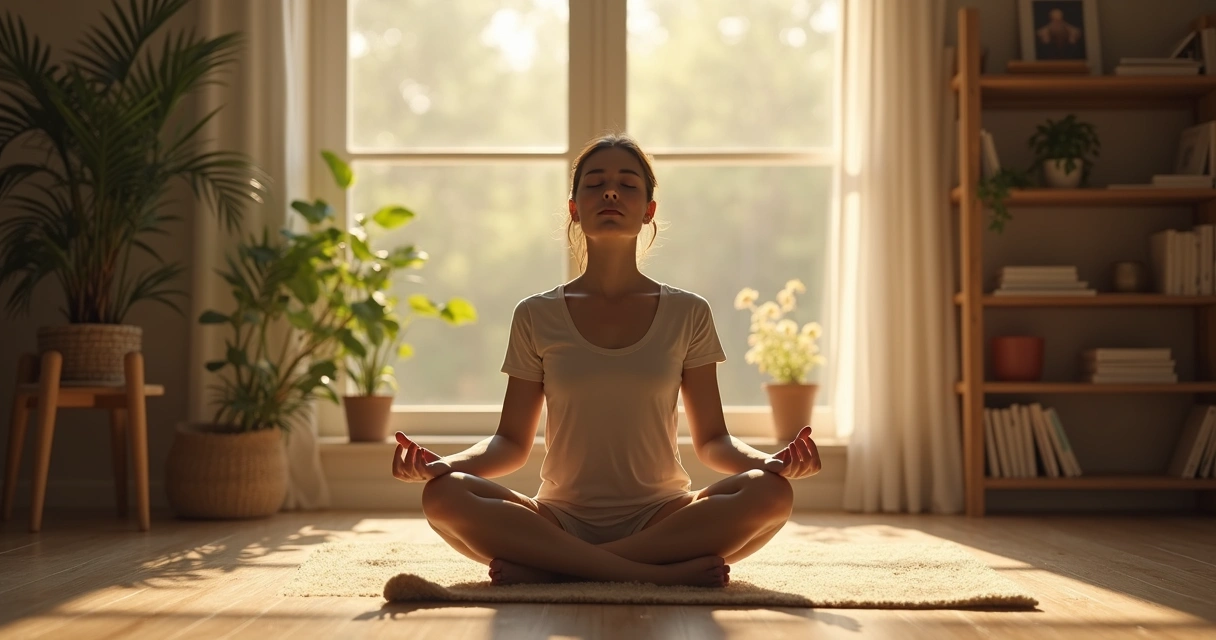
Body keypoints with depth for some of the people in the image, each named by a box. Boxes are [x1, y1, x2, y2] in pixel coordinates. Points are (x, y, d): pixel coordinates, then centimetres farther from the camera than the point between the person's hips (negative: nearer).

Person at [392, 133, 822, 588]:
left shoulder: (687, 314, 7)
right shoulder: (537, 316, 7)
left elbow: (711, 439, 7)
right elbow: (512, 442, 7)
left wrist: (767, 462, -15)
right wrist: (442, 463, -13)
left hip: (661, 518, 1)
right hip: (562, 520, 0)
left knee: (770, 492, -30)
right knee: (443, 494, -28)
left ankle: (549, 568, -27)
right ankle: (663, 572, -31)